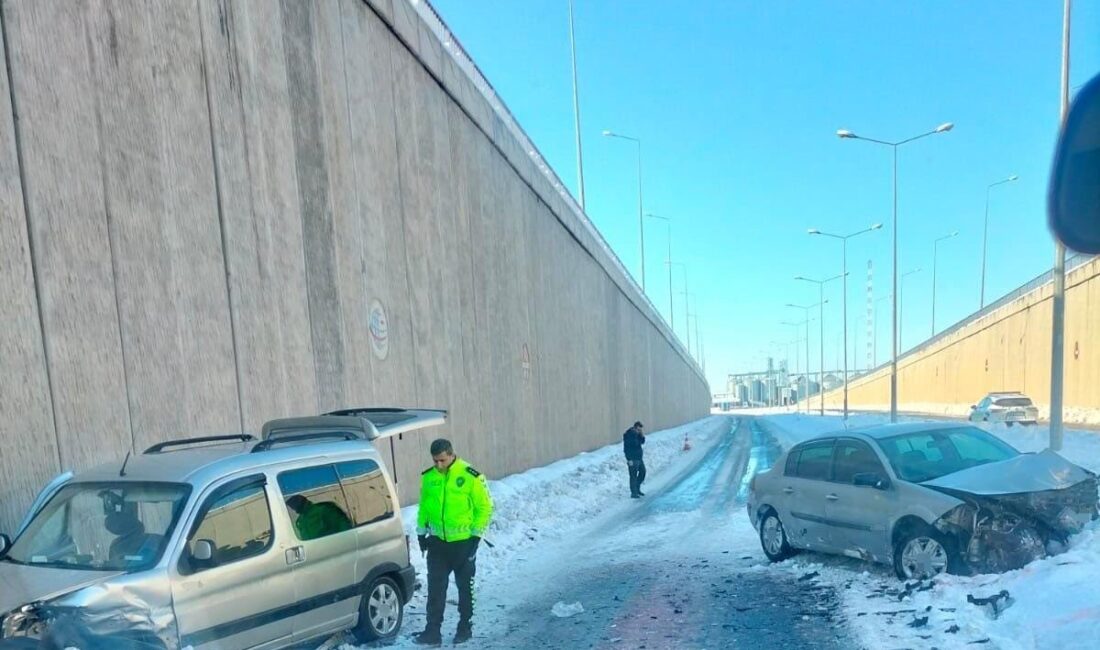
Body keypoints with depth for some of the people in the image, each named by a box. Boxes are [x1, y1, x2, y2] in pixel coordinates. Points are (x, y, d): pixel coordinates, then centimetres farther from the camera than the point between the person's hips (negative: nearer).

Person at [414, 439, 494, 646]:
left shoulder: (471, 476, -16)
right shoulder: (428, 477, -2)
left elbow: (485, 507, -9)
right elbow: (423, 506, 11)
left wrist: (476, 535, -11)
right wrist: (421, 532, 8)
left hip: (464, 542, -3)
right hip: (437, 541, 3)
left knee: (464, 587, 13)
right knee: (435, 588, 6)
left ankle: (465, 627, 29)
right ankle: (433, 631, 15)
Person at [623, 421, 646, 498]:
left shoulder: (637, 434, 6)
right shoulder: (628, 435, -20)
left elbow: (642, 442, 12)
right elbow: (626, 448, -20)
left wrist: (642, 435, -6)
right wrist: (629, 460, -21)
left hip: (639, 458, 9)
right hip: (632, 459, -9)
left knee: (643, 471, 18)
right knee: (633, 476, -2)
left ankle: (637, 489, 32)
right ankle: (634, 493, 7)